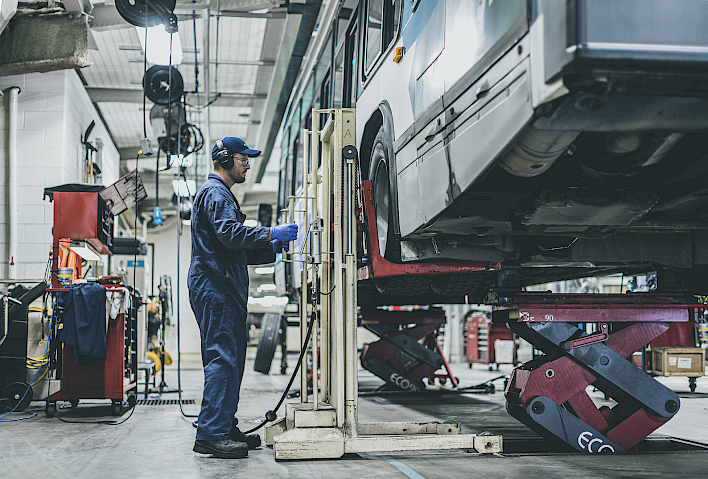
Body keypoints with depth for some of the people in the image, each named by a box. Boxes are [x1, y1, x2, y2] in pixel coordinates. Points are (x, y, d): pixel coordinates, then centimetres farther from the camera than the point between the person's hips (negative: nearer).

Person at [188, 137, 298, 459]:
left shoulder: (223, 194, 28)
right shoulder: (214, 193, -5)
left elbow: (238, 251, 28)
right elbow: (229, 232, -23)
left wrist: (272, 249, 16)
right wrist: (271, 234, -22)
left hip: (226, 290, 11)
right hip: (214, 289, -11)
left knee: (232, 360, 10)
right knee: (223, 358, -14)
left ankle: (226, 428, 15)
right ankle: (211, 434, -14)